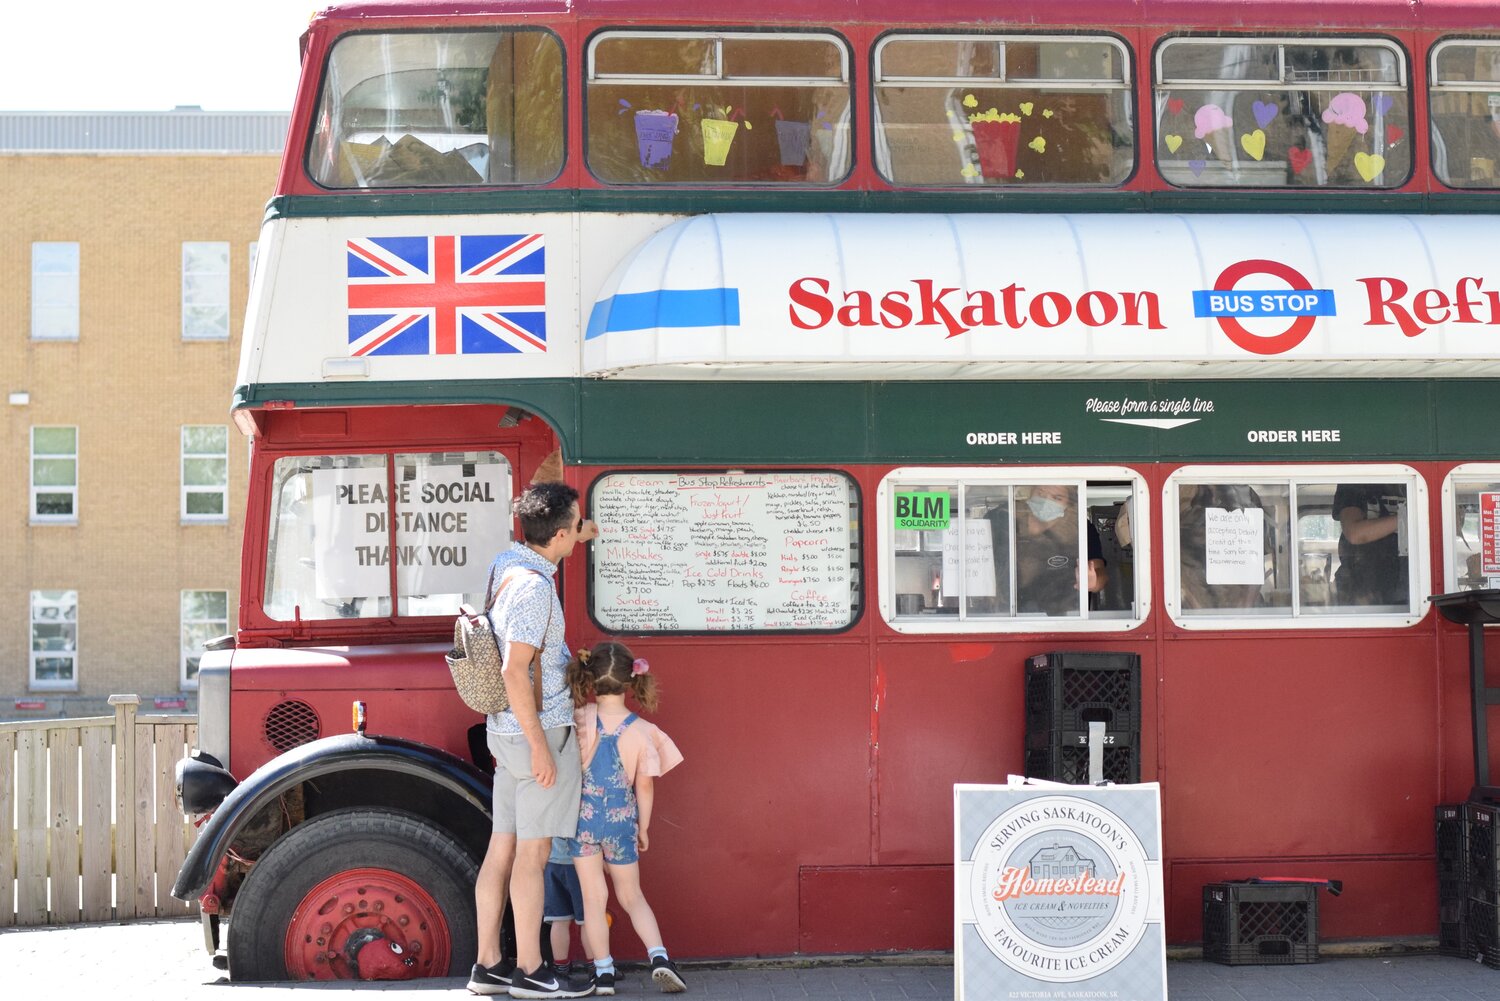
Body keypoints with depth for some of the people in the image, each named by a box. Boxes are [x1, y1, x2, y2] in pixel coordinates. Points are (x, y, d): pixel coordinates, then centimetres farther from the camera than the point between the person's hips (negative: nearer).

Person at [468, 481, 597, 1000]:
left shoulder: (505, 562, 6)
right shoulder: (533, 586, -21)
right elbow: (514, 671, -24)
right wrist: (539, 746, -21)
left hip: (505, 729, 9)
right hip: (539, 729, -9)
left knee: (502, 847, 11)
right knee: (533, 851, -2)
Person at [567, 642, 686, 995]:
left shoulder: (578, 720, -12)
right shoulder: (642, 731, -10)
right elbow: (645, 785, -4)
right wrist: (643, 827, 9)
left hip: (582, 818, -1)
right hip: (621, 821, 1)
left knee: (593, 897, 7)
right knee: (632, 896, 15)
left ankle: (603, 972, 8)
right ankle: (659, 956, -2)